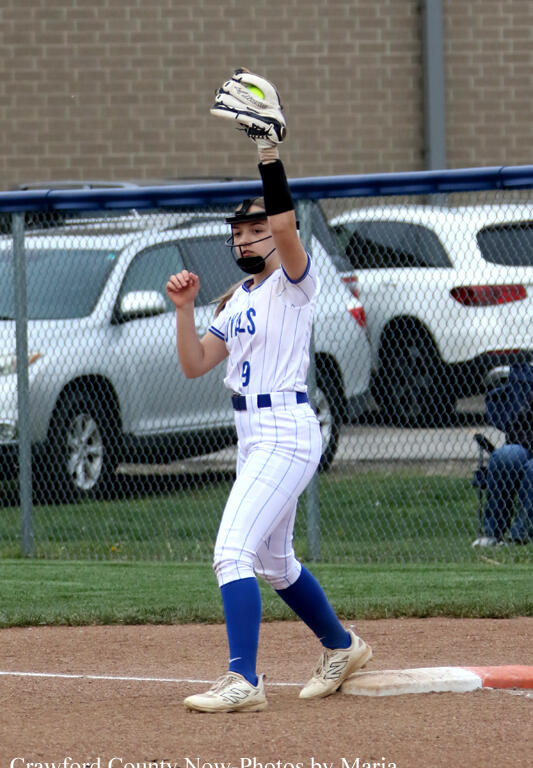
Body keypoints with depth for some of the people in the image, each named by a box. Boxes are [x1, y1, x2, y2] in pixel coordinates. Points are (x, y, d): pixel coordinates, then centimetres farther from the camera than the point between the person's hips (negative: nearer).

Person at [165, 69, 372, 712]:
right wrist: (184, 309, -1)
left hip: (286, 435, -10)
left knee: (233, 552, -20)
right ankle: (341, 647, 39)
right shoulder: (238, 300, 17)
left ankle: (243, 681, -23)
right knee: (274, 562, 20)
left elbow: (286, 227, -28)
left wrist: (270, 154, -34)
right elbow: (194, 364, 13)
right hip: (255, 437, 10)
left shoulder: (293, 282, -7)